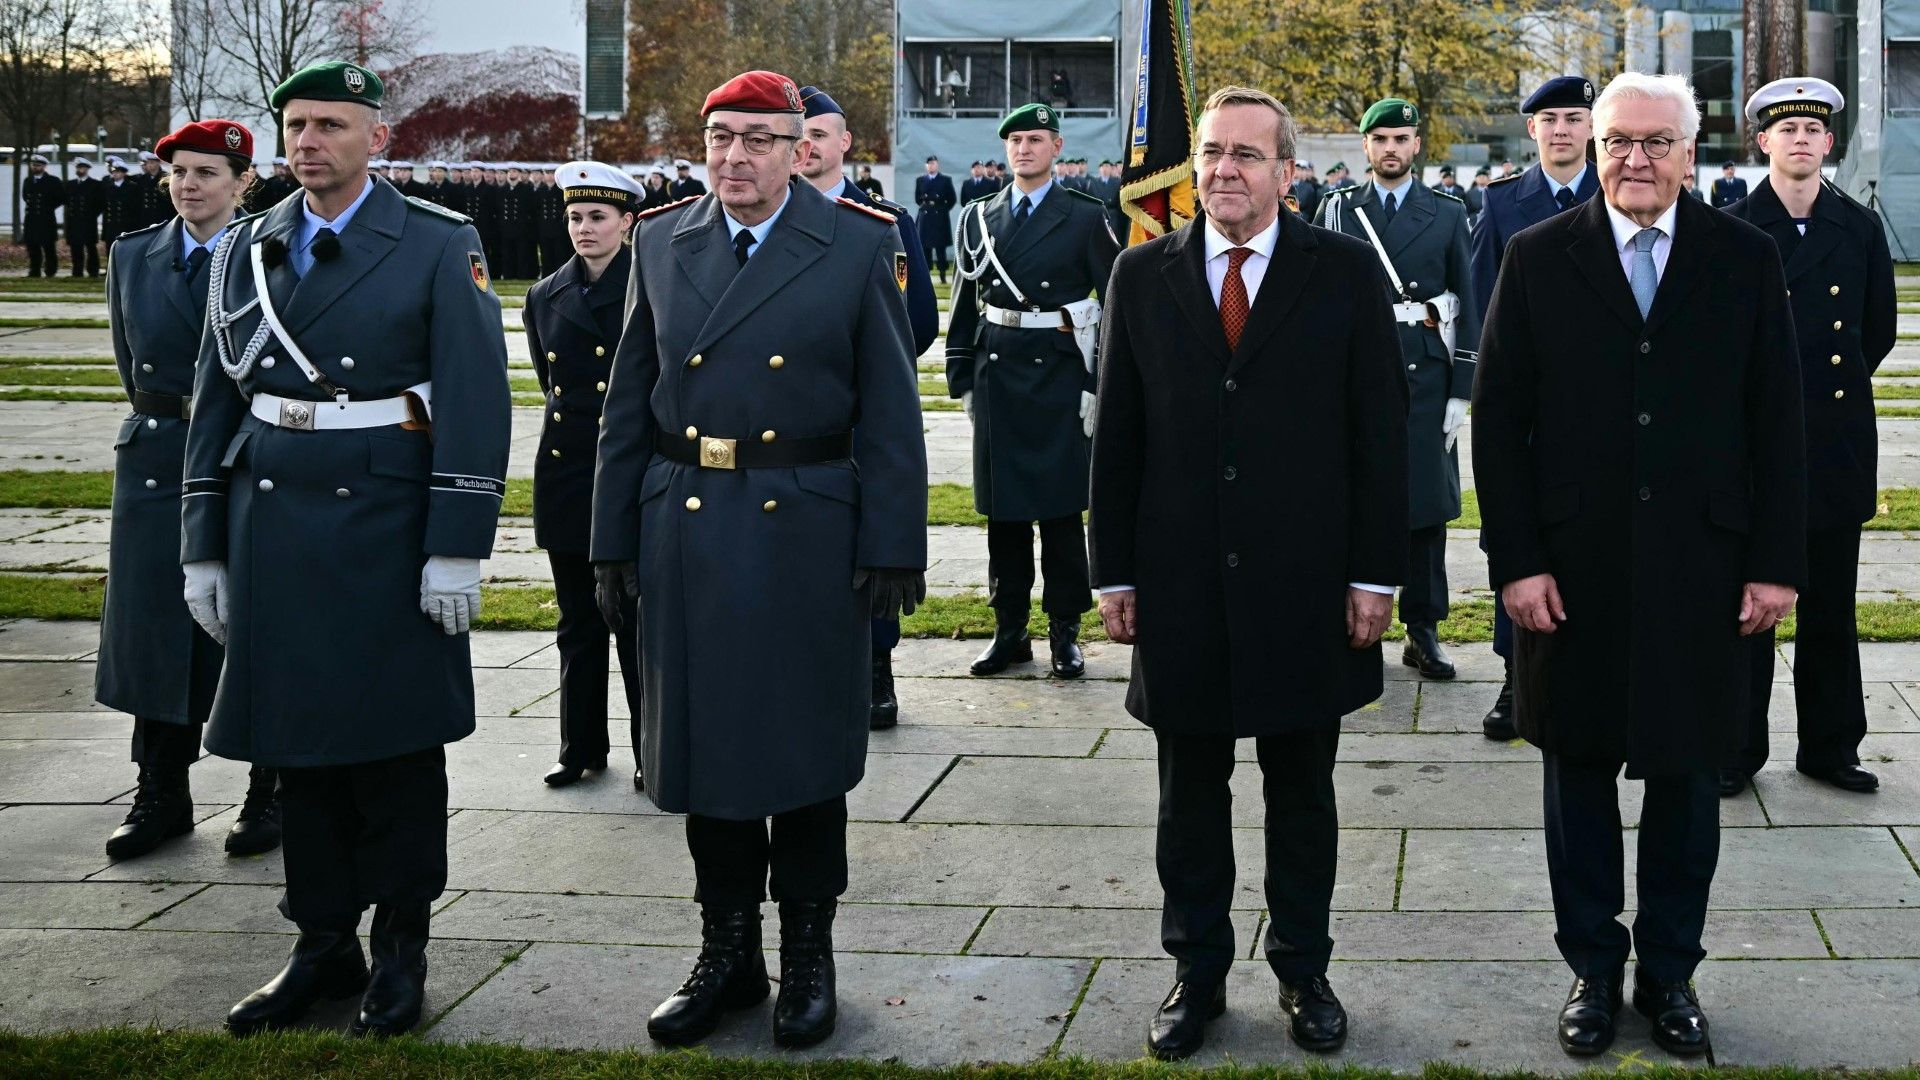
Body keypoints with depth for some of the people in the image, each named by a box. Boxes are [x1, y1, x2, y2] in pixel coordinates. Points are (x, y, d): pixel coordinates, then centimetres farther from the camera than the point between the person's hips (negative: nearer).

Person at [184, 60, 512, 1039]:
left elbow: (474, 407, -8)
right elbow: (215, 405, 13)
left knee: (396, 746, 4)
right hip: (273, 534, 4)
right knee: (298, 745, 9)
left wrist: (456, 553, -13)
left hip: (387, 532, -4)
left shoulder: (439, 249, -3)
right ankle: (323, 946, 21)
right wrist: (204, 547, 9)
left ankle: (400, 949, 17)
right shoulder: (246, 251, 10)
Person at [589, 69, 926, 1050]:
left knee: (806, 746, 7)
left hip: (808, 536, -3)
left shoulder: (860, 246, -2)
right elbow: (628, 406, 9)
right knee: (705, 743, 10)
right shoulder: (660, 243, 7)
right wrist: (613, 538, 5)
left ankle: (807, 953, 22)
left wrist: (893, 547, -8)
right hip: (688, 536, 3)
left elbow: (889, 411, -4)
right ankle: (726, 952, 24)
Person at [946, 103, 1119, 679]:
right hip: (996, 374, 3)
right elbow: (966, 305, 14)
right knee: (1002, 511, 7)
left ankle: (1064, 632, 10)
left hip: (1060, 377, -3)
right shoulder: (980, 217, 10)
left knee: (1061, 510, 1)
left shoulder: (1087, 217, 0)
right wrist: (962, 379, 9)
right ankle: (1009, 631, 16)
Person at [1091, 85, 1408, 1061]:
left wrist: (1375, 573, -6)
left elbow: (1379, 430, -1)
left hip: (1304, 583, -1)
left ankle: (1303, 972, 24)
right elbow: (1117, 435, 6)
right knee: (1189, 794, 11)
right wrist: (1114, 574, 2)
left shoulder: (1346, 274, 0)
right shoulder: (1143, 275, 4)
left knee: (1301, 789, 11)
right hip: (1180, 586, 1)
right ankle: (1197, 973, 24)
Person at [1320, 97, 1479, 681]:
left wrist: (1461, 391, 0)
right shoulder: (1337, 211, 7)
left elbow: (1466, 306, 6)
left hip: (1426, 375, 0)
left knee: (1427, 501, 2)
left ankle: (1424, 631, 9)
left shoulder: (1448, 214, 8)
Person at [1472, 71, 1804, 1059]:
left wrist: (1776, 562, -3)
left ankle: (1669, 969, 25)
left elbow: (1775, 423, 2)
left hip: (1702, 569, 1)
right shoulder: (1539, 258, 1)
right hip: (1574, 569, 0)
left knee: (1687, 774, 9)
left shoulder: (1745, 260, 3)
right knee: (1578, 773, 10)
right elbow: (1499, 420, -1)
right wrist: (1516, 560, -7)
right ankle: (1593, 967, 24)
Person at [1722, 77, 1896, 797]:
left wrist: (1837, 384, 11)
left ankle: (1831, 745, 20)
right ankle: (1737, 749, 11)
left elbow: (1879, 330, 14)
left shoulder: (1860, 228, 6)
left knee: (1832, 606, 9)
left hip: (1838, 437, 3)